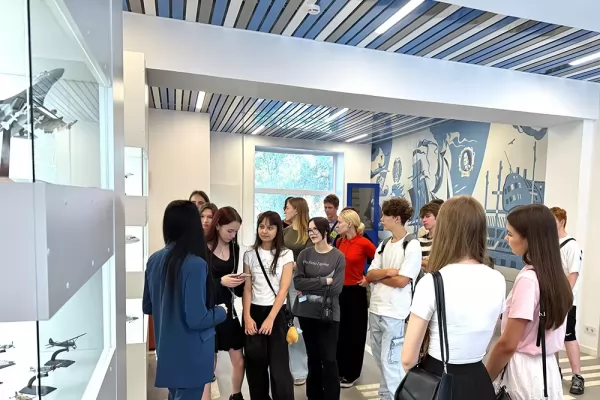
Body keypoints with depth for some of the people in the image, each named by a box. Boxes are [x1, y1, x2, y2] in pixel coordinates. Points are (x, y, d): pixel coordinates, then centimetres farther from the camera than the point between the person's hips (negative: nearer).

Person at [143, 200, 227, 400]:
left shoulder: (154, 260, -2)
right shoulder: (195, 264, -25)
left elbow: (147, 307, 9)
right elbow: (196, 319, -26)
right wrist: (221, 312, -8)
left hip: (166, 349, 7)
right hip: (191, 354, -7)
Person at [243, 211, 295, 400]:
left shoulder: (286, 254, -3)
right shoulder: (250, 255, 4)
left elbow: (283, 289, -8)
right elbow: (247, 288, 2)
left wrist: (270, 318, -13)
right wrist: (247, 317, -8)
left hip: (276, 313, -2)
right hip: (254, 312, 2)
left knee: (279, 365, -1)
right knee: (255, 363, 9)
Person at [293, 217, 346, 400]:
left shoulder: (338, 256, -6)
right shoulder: (304, 254, 2)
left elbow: (336, 288, -14)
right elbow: (298, 282, -9)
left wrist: (309, 287, -11)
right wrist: (324, 281, -15)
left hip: (328, 313, -3)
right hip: (307, 312, 3)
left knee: (328, 359, 0)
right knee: (313, 357, 15)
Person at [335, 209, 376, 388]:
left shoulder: (364, 243, -14)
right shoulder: (339, 241, 4)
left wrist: (368, 279, -8)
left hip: (355, 292, -6)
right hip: (338, 291, 6)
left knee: (354, 333, 9)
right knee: (339, 331, 15)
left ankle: (350, 374, 24)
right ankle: (339, 370, 31)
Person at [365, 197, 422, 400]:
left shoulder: (412, 245, -12)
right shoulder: (383, 245, 10)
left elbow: (402, 281, -17)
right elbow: (369, 275, 4)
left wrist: (378, 276, -5)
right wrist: (387, 272, -13)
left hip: (394, 312, -8)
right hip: (375, 309, 8)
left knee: (390, 360, 2)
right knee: (379, 356, 19)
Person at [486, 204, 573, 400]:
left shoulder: (527, 279, -23)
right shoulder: (556, 275, 2)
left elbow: (507, 344, -20)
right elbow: (554, 337, 12)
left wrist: (484, 380, -9)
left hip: (524, 374, -8)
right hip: (548, 371, 8)